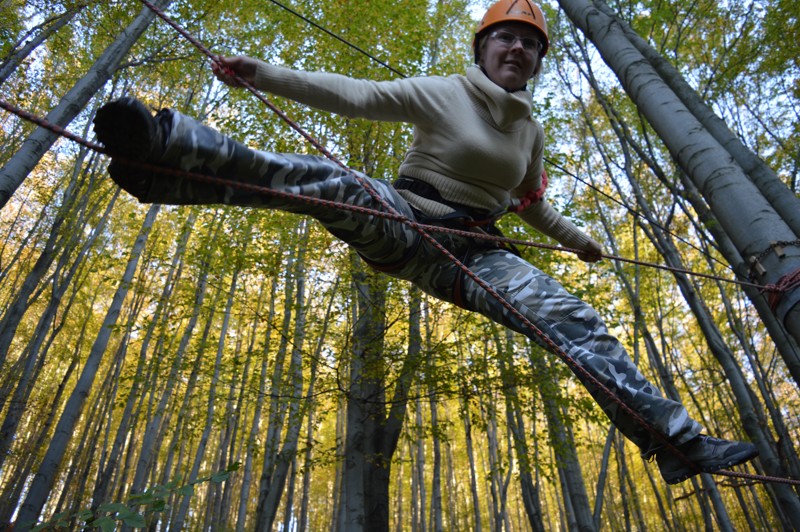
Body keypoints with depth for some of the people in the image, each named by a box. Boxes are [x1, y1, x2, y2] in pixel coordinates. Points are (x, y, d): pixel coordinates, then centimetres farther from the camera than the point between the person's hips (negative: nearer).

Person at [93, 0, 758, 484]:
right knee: (322, 179, -34)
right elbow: (354, 95, -5)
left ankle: (673, 438, -1)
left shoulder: (532, 132, 15)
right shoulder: (441, 93, 0)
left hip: (469, 255, 4)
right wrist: (267, 73, -12)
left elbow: (530, 202, 30)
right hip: (404, 222, -3)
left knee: (576, 322, -9)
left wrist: (574, 238, 35)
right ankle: (161, 152, -44)